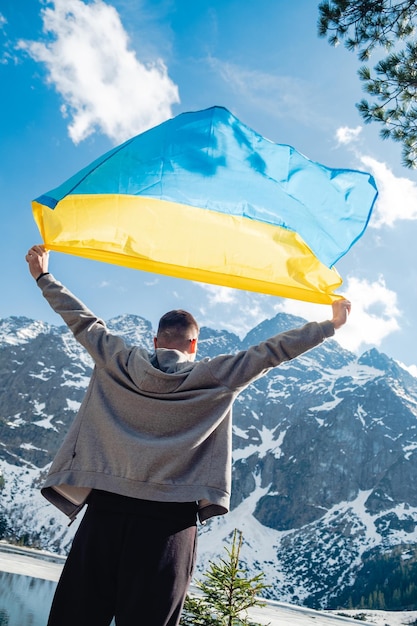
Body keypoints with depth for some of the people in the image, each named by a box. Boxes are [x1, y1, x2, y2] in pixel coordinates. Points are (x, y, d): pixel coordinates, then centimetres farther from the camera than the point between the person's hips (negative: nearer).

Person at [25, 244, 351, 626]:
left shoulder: (118, 363, 5)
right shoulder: (215, 377, 0)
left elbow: (83, 321, 16)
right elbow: (270, 353, 4)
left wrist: (43, 276, 30)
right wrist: (332, 324, 13)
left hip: (106, 507, 2)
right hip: (171, 515, -2)